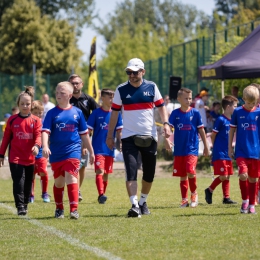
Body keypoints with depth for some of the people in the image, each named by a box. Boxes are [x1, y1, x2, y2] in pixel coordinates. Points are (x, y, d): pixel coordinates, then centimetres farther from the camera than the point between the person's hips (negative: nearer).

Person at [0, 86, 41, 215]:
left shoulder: (35, 121, 2)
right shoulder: (12, 120, 3)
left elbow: (38, 135, -9)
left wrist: (37, 146, -31)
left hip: (30, 158, 2)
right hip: (15, 157, -2)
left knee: (28, 184, 10)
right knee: (18, 182, -13)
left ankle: (25, 205, 24)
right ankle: (20, 206, -14)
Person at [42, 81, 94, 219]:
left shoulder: (77, 112, 3)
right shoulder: (52, 113, 1)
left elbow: (84, 134, 11)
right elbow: (45, 131, -9)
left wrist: (91, 151, 15)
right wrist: (45, 146, -27)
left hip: (73, 151, -1)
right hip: (56, 154, 2)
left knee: (71, 177, -15)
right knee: (58, 181, 12)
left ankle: (74, 209, -18)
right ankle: (59, 209, 26)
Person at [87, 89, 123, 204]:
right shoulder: (96, 113, -3)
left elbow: (118, 132, 11)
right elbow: (88, 131, -2)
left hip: (110, 149, 4)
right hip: (98, 148, -4)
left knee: (106, 173, 11)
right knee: (100, 171, -17)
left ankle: (102, 195, 23)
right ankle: (101, 195, -27)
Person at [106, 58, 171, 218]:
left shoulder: (151, 87, 3)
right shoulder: (121, 90, 1)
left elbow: (161, 106, 7)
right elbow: (115, 112, 6)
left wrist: (166, 124, -10)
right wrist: (110, 135, 6)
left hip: (149, 137, 2)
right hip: (129, 137, -2)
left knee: (149, 174, 8)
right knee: (131, 172, -15)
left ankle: (143, 202, 27)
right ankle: (134, 205, -21)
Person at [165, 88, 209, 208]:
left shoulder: (195, 113, 0)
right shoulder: (175, 113, 2)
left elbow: (201, 130, 6)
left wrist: (206, 146, 9)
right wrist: (167, 139, -25)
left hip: (192, 148, -2)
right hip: (179, 150, 2)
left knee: (190, 171, -18)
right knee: (182, 176, 7)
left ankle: (194, 193, 5)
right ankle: (184, 199, 17)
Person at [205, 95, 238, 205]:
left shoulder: (232, 120, 10)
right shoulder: (220, 120, -12)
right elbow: (213, 135, -8)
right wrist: (216, 148, -1)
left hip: (227, 153, 7)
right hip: (219, 154, -7)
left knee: (227, 176, 8)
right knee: (223, 176, -10)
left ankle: (226, 198, 12)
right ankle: (209, 190, 9)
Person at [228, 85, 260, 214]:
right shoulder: (237, 112, 0)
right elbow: (232, 130, 7)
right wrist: (230, 148, 6)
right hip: (241, 151, -1)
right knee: (243, 175, -17)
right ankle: (245, 200, 3)